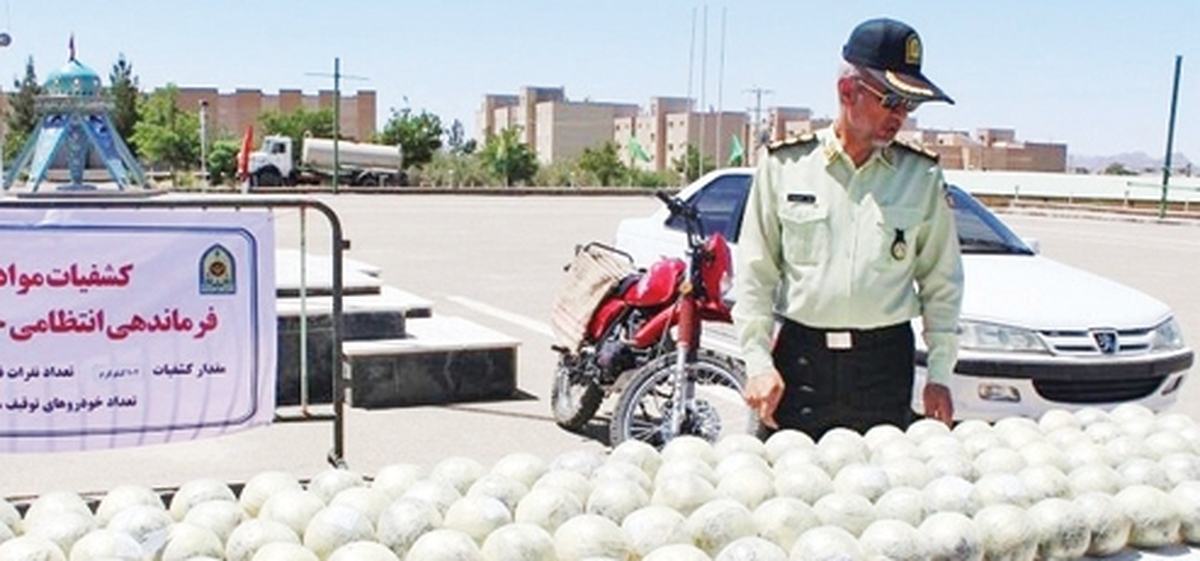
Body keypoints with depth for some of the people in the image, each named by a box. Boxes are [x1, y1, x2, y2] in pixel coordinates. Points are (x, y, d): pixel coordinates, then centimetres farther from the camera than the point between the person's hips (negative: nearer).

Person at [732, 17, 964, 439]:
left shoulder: (922, 177, 6)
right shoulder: (783, 165, 2)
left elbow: (941, 284, 10)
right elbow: (754, 274, 4)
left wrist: (939, 374, 6)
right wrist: (758, 362, -2)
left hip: (887, 361, 1)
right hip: (800, 355, -1)